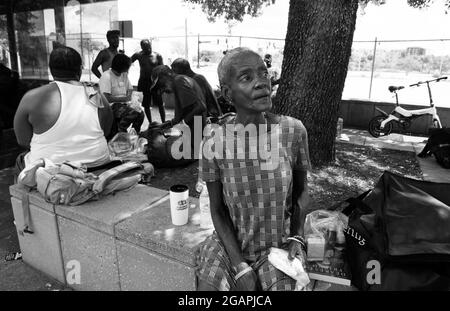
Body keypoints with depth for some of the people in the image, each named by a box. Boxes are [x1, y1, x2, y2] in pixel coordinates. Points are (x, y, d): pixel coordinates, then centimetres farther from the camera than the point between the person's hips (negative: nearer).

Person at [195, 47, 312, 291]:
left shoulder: (293, 131, -14)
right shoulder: (214, 142, -16)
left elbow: (301, 191, 2)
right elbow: (217, 210, -7)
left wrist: (296, 236, -10)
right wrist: (241, 268, -12)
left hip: (278, 246, 1)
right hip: (230, 244, 0)